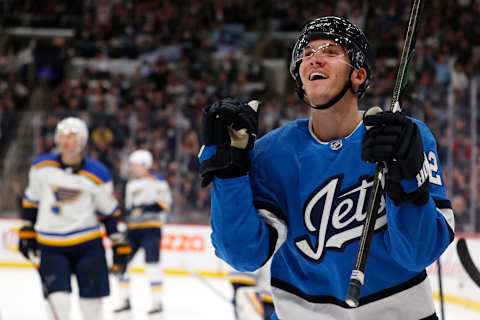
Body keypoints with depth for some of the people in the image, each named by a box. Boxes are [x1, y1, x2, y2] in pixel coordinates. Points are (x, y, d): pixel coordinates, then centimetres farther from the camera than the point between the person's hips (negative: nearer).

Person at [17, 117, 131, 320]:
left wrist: (120, 246, 1)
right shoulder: (41, 167, -2)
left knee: (92, 300, 4)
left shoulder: (97, 175, -8)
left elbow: (109, 211, 2)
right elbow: (31, 200, 12)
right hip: (51, 245, 1)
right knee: (58, 299, -12)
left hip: (88, 244, -1)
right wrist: (26, 232, 12)